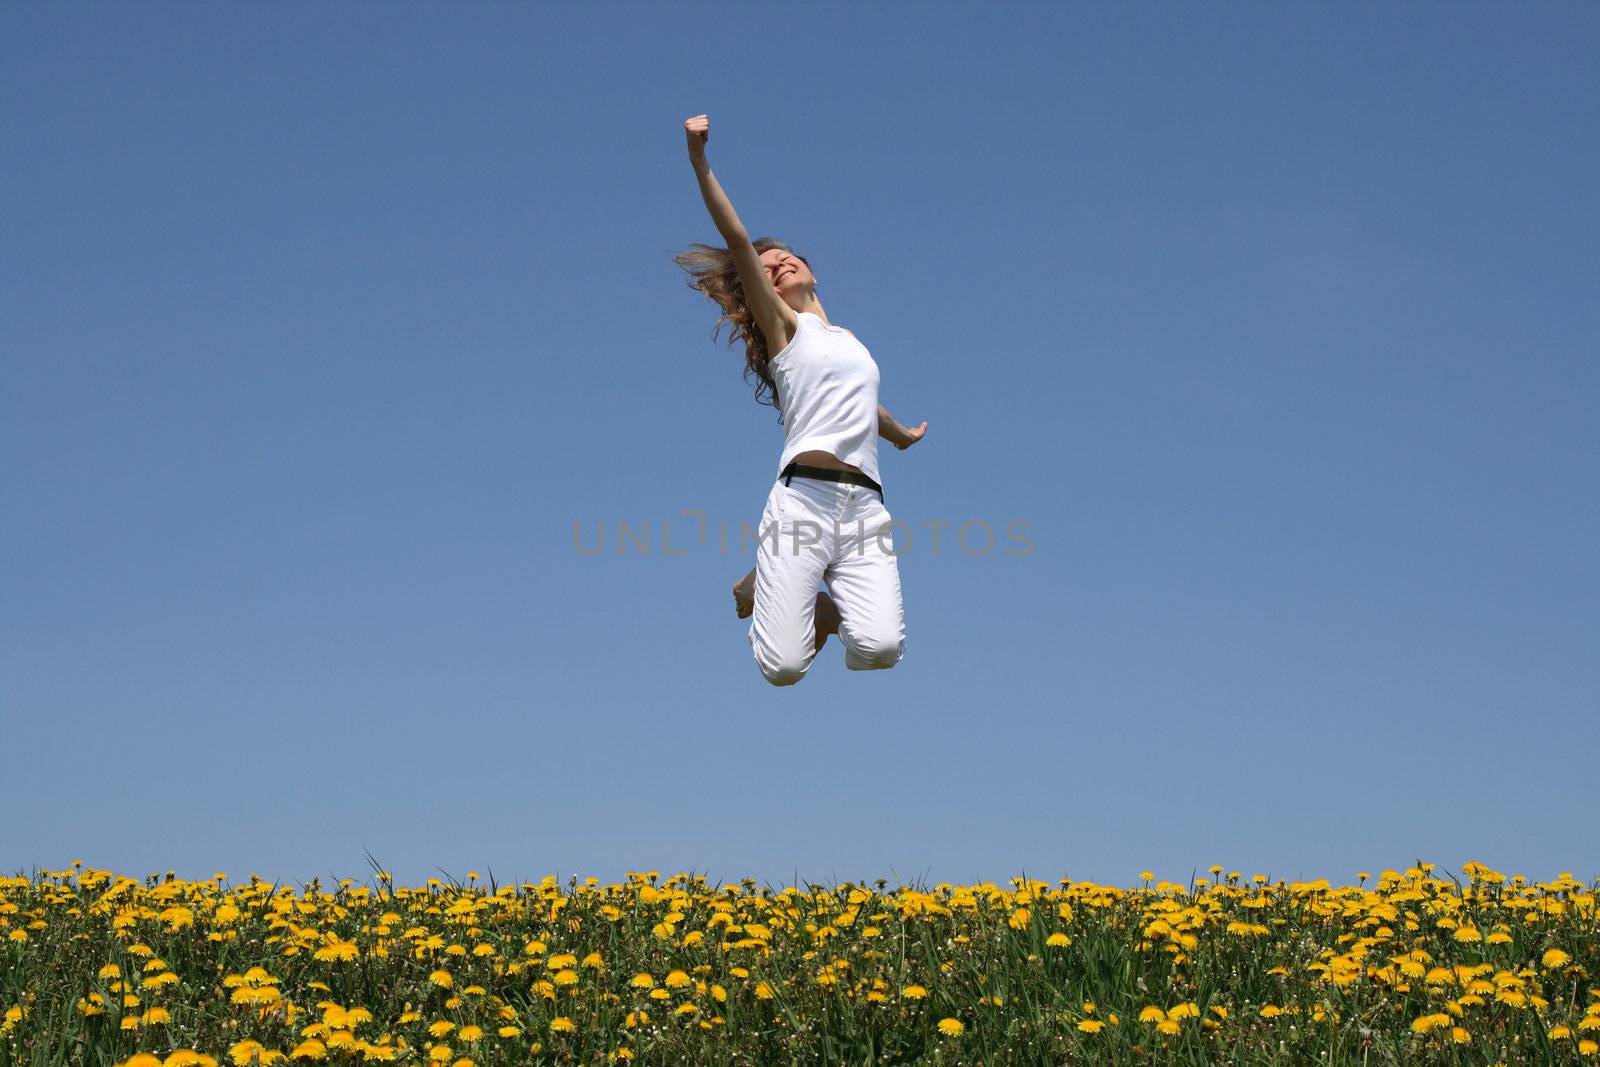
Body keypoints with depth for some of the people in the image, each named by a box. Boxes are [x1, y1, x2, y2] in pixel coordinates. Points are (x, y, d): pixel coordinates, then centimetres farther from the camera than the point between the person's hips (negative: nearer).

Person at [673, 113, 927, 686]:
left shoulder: (849, 339, 29)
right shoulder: (782, 325, 11)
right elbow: (737, 239, -2)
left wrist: (904, 435, 68)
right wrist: (699, 161, -12)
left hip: (865, 508, 4)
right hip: (803, 499, -4)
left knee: (880, 648, -21)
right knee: (782, 667, -13)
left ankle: (828, 605, 15)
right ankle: (759, 591, 21)